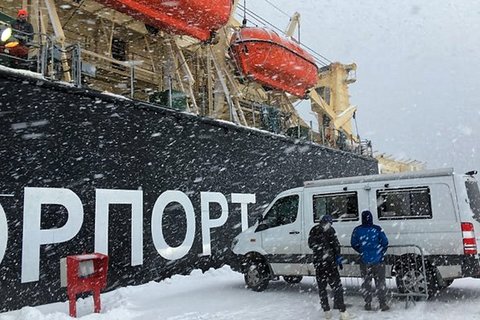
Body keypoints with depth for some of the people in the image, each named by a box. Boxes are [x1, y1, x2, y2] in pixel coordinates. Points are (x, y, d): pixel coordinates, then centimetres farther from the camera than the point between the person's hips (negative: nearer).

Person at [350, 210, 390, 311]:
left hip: (364, 260, 1)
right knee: (380, 282, 10)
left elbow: (353, 244, 2)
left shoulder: (357, 230, -5)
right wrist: (381, 253, 9)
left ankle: (368, 304, 17)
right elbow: (385, 242, -7)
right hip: (378, 260, -1)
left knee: (366, 282, 13)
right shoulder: (377, 229, -10)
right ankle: (383, 304, 13)